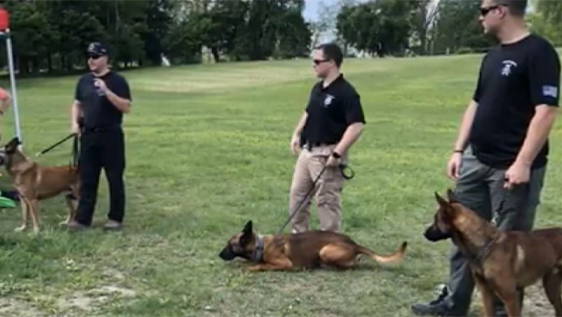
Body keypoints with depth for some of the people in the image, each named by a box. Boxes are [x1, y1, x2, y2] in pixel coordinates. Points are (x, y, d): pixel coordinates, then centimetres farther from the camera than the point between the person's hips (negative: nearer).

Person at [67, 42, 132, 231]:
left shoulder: (117, 81, -7)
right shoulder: (84, 81, 11)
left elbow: (126, 107, -14)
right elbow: (77, 104, 21)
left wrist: (107, 92, -23)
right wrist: (75, 122, 4)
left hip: (111, 136, -5)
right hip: (88, 136, 5)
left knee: (115, 179, 3)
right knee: (87, 179, 7)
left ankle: (116, 218, 13)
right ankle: (82, 219, 12)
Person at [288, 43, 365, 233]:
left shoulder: (346, 93, -17)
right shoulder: (317, 88, 10)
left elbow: (356, 126, -23)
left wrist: (337, 153, -26)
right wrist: (297, 134, 14)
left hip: (327, 155, -9)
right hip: (307, 151, 9)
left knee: (327, 202, 0)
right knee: (297, 195, 16)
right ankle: (299, 236, 31)